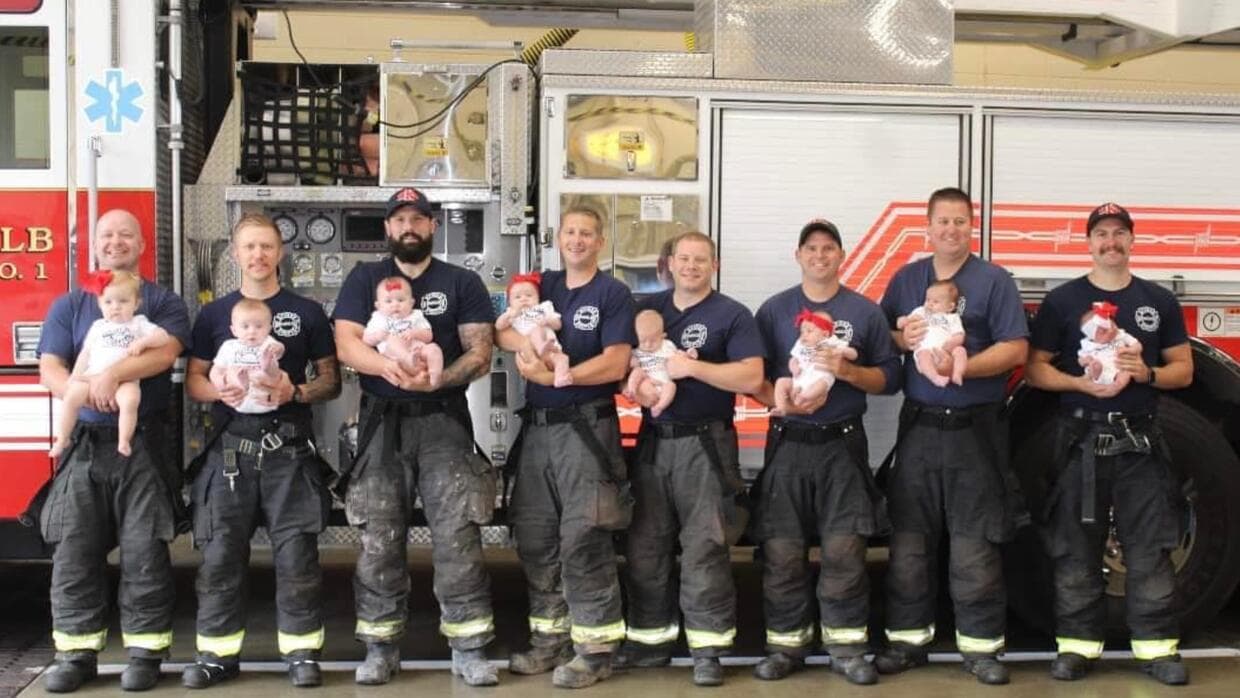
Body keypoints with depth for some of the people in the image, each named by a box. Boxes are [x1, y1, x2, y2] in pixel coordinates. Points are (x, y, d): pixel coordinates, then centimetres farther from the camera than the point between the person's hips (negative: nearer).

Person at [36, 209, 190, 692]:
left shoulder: (164, 303, 8)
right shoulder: (69, 306, 13)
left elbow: (166, 351, -12)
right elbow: (50, 372, 1)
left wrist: (113, 373, -26)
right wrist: (88, 393, -20)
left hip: (144, 445, -2)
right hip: (84, 445, 2)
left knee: (145, 552, -1)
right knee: (74, 552, 2)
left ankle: (145, 650, 6)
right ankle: (77, 651, 10)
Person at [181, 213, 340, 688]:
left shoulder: (307, 312, 9)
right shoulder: (213, 314, 12)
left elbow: (331, 380, 9)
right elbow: (193, 381, 11)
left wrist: (297, 392, -12)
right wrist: (220, 391, -12)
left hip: (289, 448, -1)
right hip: (230, 447, 1)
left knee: (296, 552, -2)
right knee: (221, 553, 1)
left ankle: (301, 651, 6)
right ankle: (218, 653, 10)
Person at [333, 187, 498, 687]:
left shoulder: (462, 283, 8)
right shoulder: (364, 279, 9)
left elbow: (480, 353, -1)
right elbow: (346, 344, -5)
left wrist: (436, 380, -20)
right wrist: (388, 366, -25)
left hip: (445, 421, -1)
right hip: (381, 423, 1)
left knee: (458, 537, -5)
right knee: (379, 540, 3)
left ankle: (469, 649, 1)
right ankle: (380, 648, 13)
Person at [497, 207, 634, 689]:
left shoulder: (613, 294, -2)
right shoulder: (541, 285, 14)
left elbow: (615, 363, -12)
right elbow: (502, 333, 6)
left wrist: (555, 376, -18)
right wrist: (526, 341, -16)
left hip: (586, 428, -6)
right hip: (536, 427, 6)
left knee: (583, 538, -9)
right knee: (534, 537, 9)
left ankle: (595, 649, -1)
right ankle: (550, 638, 21)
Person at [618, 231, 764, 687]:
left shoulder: (732, 315, -1)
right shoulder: (647, 309, 12)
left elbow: (751, 377, -12)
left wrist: (692, 366, -19)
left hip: (705, 444, -5)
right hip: (653, 440, 5)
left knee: (704, 547, -5)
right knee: (645, 546, 8)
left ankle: (707, 649, 2)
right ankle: (650, 640, 20)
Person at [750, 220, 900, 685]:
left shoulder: (865, 311, 6)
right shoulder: (773, 310, 6)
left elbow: (890, 377, 3)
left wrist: (848, 370, -14)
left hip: (843, 444, 0)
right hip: (787, 443, 1)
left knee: (845, 551, -3)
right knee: (782, 551, 1)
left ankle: (848, 648, 8)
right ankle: (786, 646, 13)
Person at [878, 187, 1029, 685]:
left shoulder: (994, 281, -1)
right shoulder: (905, 279, 11)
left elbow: (1015, 348, -8)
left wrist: (963, 367, -22)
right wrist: (902, 340, -10)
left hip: (976, 429, -3)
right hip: (918, 425, 4)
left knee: (975, 544, 0)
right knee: (908, 538, 6)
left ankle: (981, 644, 9)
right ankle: (908, 638, 16)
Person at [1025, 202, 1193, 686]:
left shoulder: (1160, 301, 9)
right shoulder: (1062, 301, 3)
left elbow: (1183, 370, 9)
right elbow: (1035, 370, 2)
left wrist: (1147, 373, -12)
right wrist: (1082, 383, -16)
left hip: (1140, 439, 1)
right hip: (1081, 437, -1)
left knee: (1150, 548, 1)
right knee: (1076, 548, 2)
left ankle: (1157, 646, 8)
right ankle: (1078, 644, 10)